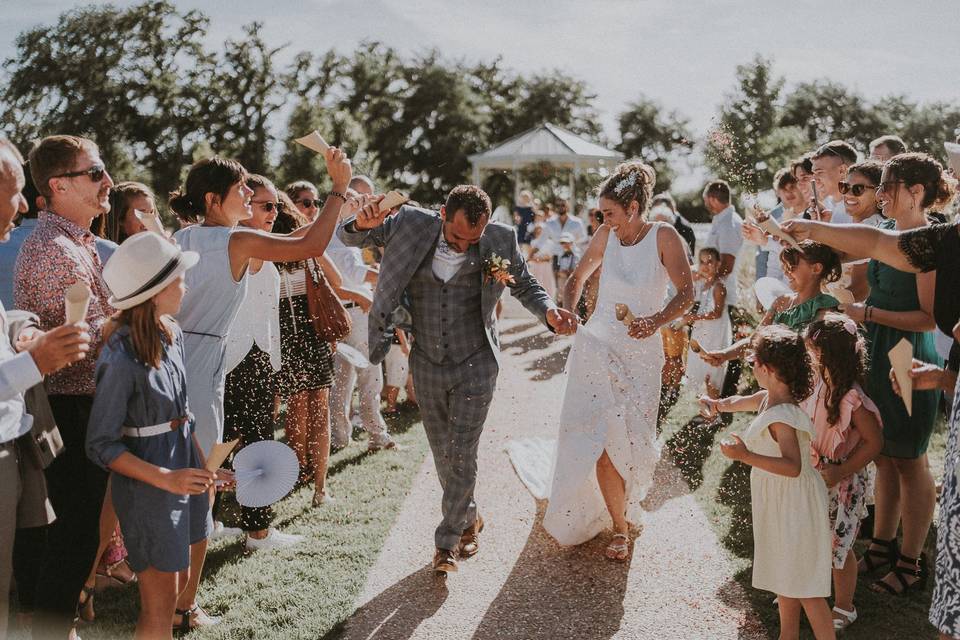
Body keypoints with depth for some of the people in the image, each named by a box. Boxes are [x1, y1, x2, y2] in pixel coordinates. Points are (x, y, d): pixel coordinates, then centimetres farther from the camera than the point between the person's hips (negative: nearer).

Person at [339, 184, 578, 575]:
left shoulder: (500, 241, -12)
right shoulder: (412, 226, -11)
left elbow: (526, 286, 3)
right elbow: (349, 237, -3)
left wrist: (549, 312, -18)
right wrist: (362, 224, -28)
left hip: (475, 366, -2)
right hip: (427, 366, 3)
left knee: (461, 456, -2)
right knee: (443, 455, 16)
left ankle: (447, 541, 15)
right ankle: (469, 520, 39)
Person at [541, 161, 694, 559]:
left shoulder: (664, 237, -8)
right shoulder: (606, 236, 1)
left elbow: (686, 292, -10)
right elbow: (578, 277, 16)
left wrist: (657, 321, -28)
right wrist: (567, 313, -2)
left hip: (640, 352, -2)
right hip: (597, 346, 2)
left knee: (627, 440, 4)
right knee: (602, 438, -4)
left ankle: (616, 507, 36)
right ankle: (620, 529, 13)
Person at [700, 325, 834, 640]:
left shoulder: (781, 416, -27)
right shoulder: (767, 399, 1)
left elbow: (792, 467, -35)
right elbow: (742, 401, 24)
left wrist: (746, 456, -40)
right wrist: (719, 404, 38)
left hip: (795, 507, -10)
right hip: (781, 506, 10)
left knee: (804, 587, -2)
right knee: (785, 579, 23)